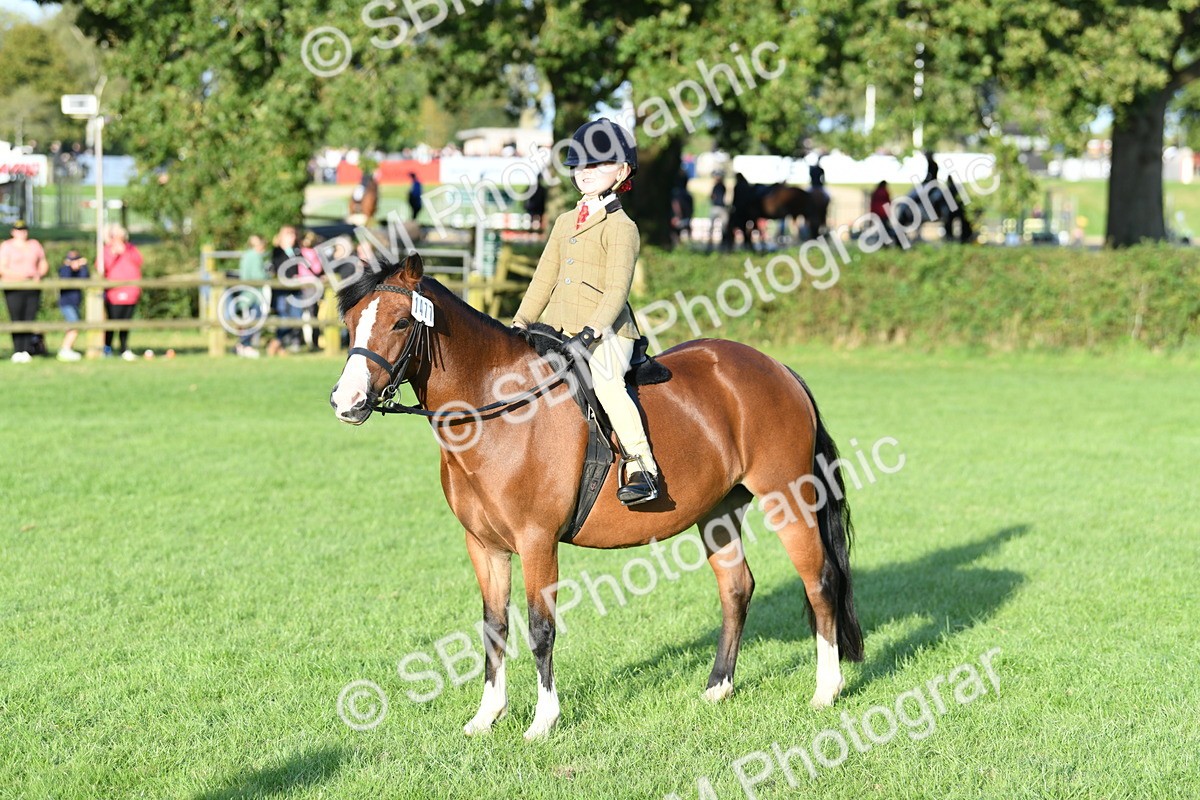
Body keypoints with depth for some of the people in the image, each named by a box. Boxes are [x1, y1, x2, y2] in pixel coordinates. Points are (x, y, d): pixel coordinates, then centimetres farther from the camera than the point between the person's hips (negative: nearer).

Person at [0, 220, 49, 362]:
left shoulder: (35, 245, 14)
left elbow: (44, 265, 18)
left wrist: (39, 274, -4)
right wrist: (17, 275, -21)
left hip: (33, 288, 4)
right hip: (14, 289, -4)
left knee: (30, 319, -4)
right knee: (16, 320, -10)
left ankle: (27, 351, -3)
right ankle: (17, 352, -9)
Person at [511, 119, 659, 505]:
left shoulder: (621, 227, -4)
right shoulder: (564, 223, 19)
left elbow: (617, 290, -13)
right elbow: (544, 279, 21)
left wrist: (590, 333, -25)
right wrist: (521, 322, 9)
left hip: (607, 334, -8)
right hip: (562, 333, 8)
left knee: (605, 382, -33)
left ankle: (640, 466, -29)